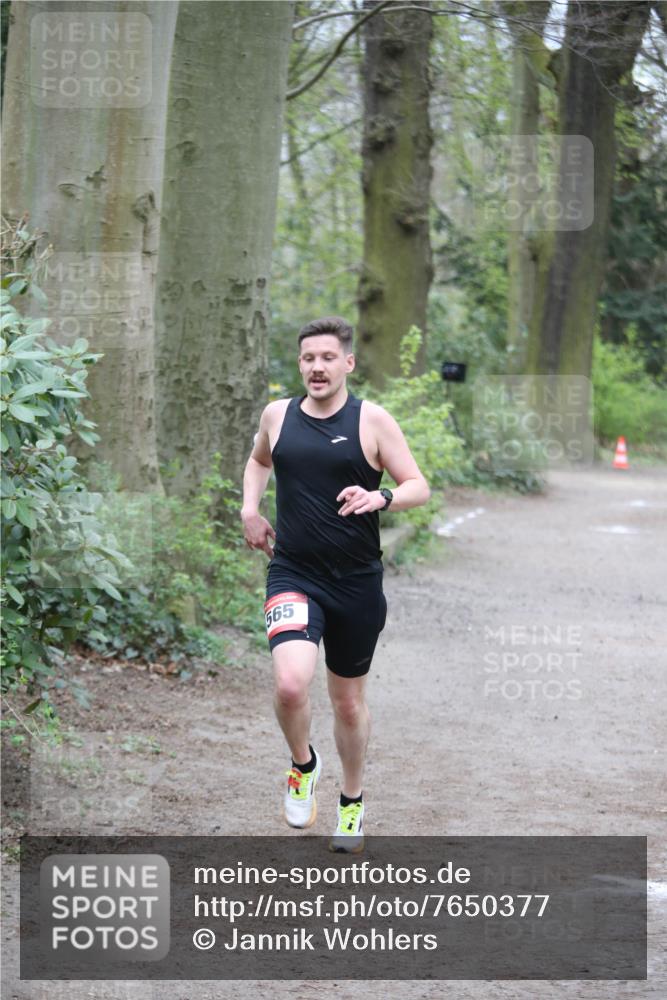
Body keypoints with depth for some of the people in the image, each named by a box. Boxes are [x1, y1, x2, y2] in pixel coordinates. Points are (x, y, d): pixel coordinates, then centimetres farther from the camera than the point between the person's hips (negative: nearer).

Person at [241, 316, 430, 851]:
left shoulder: (372, 420, -4)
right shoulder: (278, 415, 5)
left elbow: (419, 487, -4)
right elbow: (258, 460, 27)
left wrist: (381, 497, -24)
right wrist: (250, 508, 10)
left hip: (356, 581, 0)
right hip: (293, 573, 1)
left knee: (349, 701, 13)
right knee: (291, 683, -24)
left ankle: (353, 803, 37)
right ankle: (304, 763, 7)